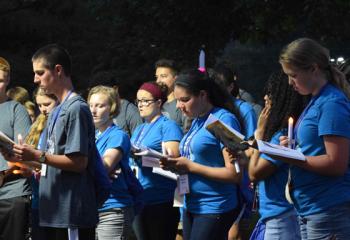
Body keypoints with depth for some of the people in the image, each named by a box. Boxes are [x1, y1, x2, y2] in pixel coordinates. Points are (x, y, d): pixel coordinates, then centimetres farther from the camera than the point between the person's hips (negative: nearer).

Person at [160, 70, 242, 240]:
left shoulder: (224, 120, -12)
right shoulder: (196, 122, 12)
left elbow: (234, 174, -17)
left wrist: (190, 166, -15)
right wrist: (175, 165, 0)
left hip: (214, 209, -8)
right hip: (191, 207, 8)